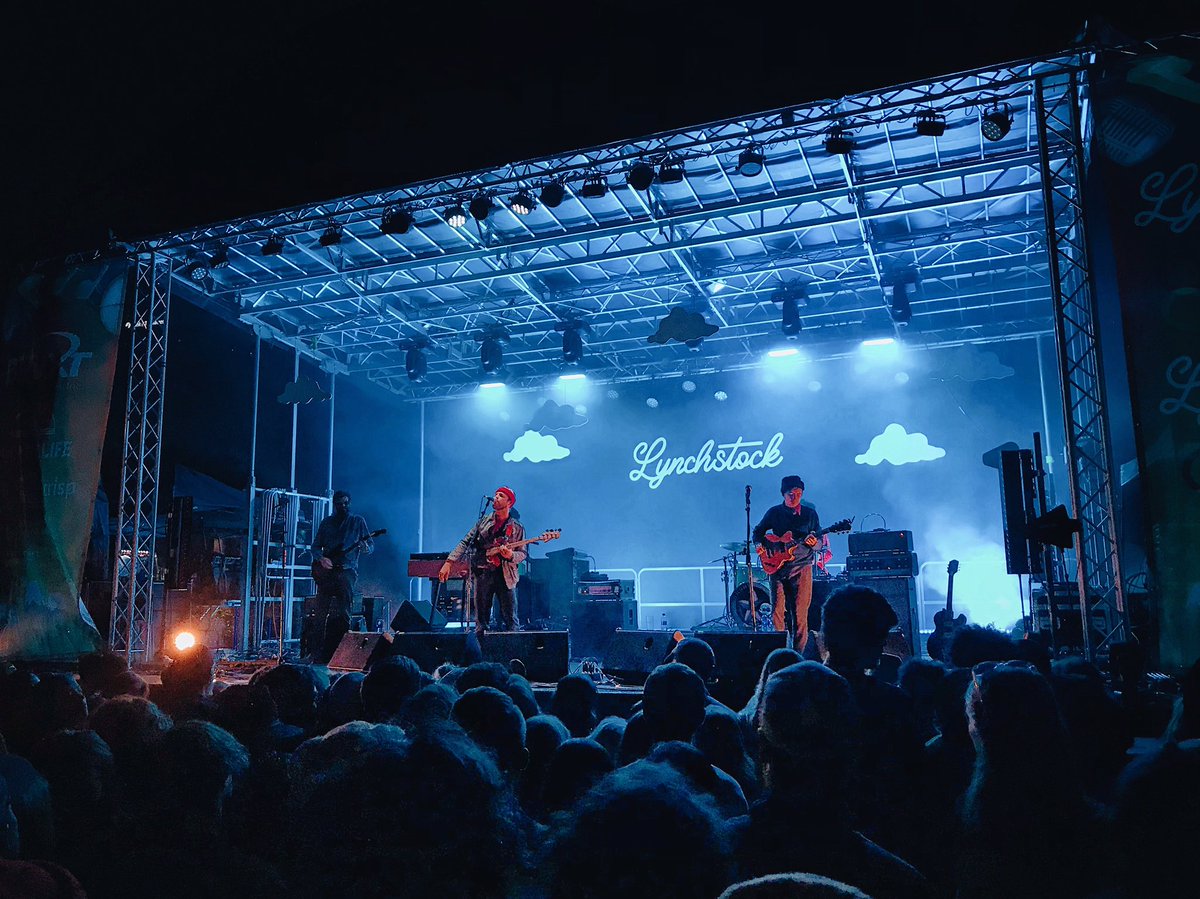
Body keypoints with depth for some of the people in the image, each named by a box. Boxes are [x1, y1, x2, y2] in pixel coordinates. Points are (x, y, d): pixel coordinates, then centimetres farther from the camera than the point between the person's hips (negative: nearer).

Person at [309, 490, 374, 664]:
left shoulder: (358, 521, 10)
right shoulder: (326, 522, 16)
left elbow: (371, 545, 6)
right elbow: (315, 545, 15)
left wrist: (365, 547, -18)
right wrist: (321, 559, -4)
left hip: (347, 569, -2)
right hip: (326, 570, 2)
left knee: (343, 613, -10)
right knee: (321, 613, -1)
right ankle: (318, 654, 4)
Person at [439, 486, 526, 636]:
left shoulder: (517, 528, 7)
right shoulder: (483, 521, 11)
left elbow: (522, 554, 5)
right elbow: (465, 542, 8)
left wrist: (511, 555, -17)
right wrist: (449, 562, -2)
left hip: (505, 575, -1)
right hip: (483, 573, 1)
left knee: (510, 620, -4)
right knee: (481, 621, 3)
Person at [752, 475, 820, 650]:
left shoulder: (810, 514, 6)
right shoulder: (774, 512, 8)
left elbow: (820, 543, 6)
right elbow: (758, 531, 18)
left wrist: (814, 542, -17)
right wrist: (760, 544, -2)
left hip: (801, 568, -1)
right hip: (777, 566, 1)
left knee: (800, 614, -2)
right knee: (778, 611, -2)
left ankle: (799, 654, 7)